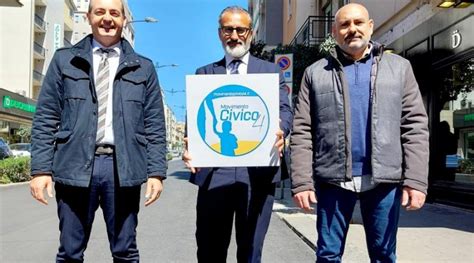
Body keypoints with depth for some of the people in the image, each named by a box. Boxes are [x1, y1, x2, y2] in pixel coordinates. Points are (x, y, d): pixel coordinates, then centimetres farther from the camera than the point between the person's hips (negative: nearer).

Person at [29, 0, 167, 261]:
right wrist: (41, 168, -3)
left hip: (123, 167, 0)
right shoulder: (64, 60, 10)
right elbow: (45, 119, 5)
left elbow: (155, 125, 7)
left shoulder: (143, 68, 11)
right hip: (75, 165, 0)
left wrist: (156, 171, -1)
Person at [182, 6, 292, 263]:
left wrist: (280, 130, -23)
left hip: (258, 171, 0)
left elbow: (284, 110, 1)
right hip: (213, 171, 1)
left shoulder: (271, 71, 14)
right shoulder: (204, 73, 15)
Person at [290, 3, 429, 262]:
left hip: (384, 179, 1)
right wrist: (301, 181, -6)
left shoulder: (399, 67, 9)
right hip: (332, 179, 0)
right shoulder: (315, 73, 8)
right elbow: (301, 132, 2)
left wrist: (416, 180, -7)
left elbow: (415, 127, 2)